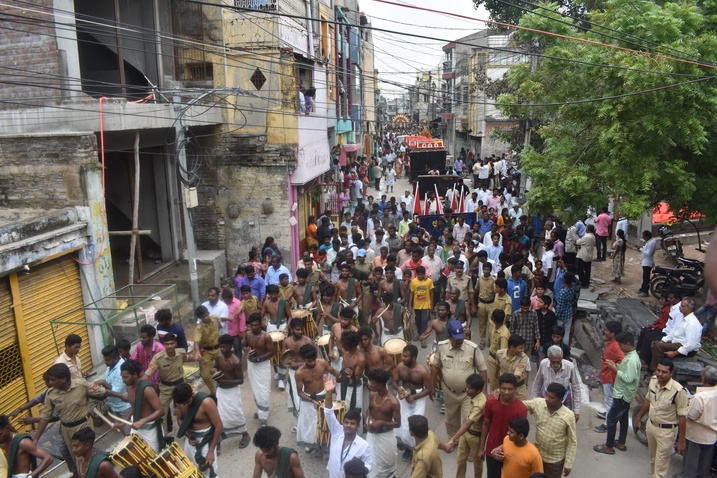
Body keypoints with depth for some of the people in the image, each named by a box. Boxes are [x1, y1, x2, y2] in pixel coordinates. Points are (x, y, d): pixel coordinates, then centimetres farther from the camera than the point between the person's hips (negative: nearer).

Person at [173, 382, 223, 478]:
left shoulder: (206, 402, -26)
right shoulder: (181, 401, -9)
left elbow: (219, 427, -20)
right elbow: (179, 419, 10)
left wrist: (211, 451, -16)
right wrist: (188, 436, -6)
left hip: (206, 439, -6)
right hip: (191, 438, 6)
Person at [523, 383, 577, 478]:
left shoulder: (568, 416, -24)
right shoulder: (537, 403, -17)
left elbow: (572, 442, -13)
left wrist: (568, 464, -9)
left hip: (555, 460, -3)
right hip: (537, 455, 3)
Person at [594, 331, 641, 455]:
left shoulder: (632, 360, -27)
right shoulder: (629, 356, 5)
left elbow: (628, 378, -29)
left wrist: (615, 369, -22)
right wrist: (615, 365, 2)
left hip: (623, 395, -10)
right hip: (624, 393, 10)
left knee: (611, 418, -1)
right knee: (623, 418, 19)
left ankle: (609, 446, 8)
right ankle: (621, 443, 32)